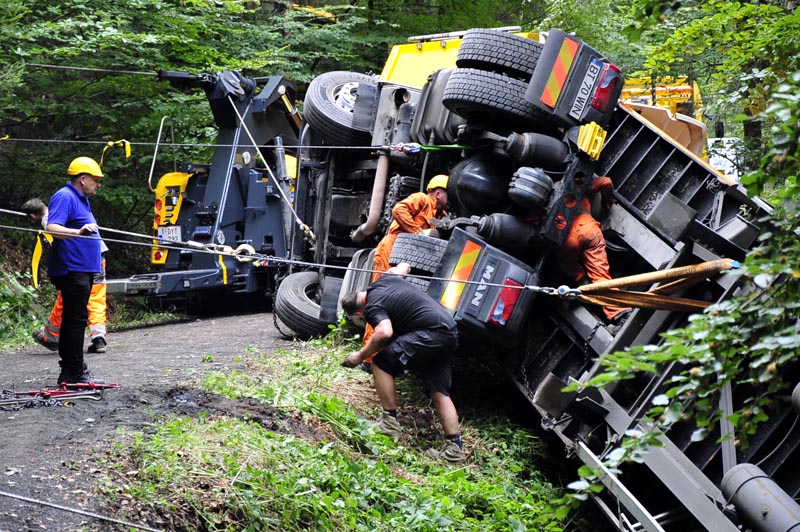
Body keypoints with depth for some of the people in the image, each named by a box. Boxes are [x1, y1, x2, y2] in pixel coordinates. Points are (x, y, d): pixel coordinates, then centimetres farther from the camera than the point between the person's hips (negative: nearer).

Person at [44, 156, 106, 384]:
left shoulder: (80, 199, 19)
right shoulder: (64, 197, -13)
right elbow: (52, 228, -27)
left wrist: (90, 229, 46)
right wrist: (78, 232, -41)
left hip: (81, 270, 11)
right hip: (72, 269, -11)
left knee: (73, 320, 13)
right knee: (76, 320, -11)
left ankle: (72, 370, 18)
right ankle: (73, 373, -10)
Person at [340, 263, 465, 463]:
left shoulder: (372, 308, -7)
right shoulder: (384, 280, 17)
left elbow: (385, 332, -26)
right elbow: (403, 267, 37)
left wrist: (361, 355, -14)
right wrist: (397, 269, 59)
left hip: (431, 333, -9)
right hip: (450, 333, 9)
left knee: (381, 363, -3)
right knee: (439, 392, 10)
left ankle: (389, 422, -2)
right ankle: (454, 447, 3)